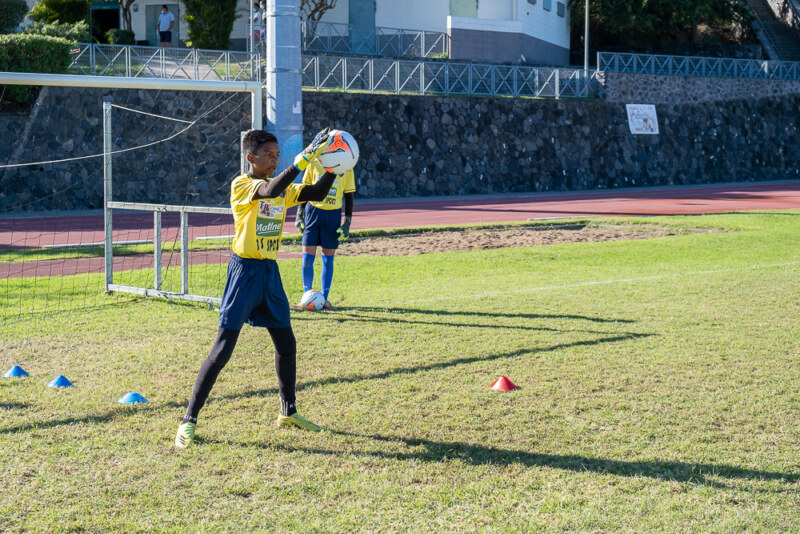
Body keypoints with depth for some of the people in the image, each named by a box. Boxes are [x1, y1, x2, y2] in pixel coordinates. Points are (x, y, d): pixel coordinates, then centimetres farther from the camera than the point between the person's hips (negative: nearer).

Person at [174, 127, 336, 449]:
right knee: (222, 350, -9)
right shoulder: (241, 185, -12)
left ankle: (288, 412, 32)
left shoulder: (282, 189, 10)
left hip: (270, 272, 7)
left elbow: (317, 194, 6)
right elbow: (271, 190, -31)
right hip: (245, 271, -7)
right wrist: (305, 157, -34)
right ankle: (189, 421, -3)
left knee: (287, 344, 14)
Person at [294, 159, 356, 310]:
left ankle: (324, 298, 11)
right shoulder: (314, 163, 2)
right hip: (313, 211, 0)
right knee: (307, 256, -2)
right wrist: (299, 214, 4)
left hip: (333, 214, 0)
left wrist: (347, 222, 0)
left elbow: (349, 197, 6)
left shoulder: (346, 168, 2)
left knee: (328, 258, 3)